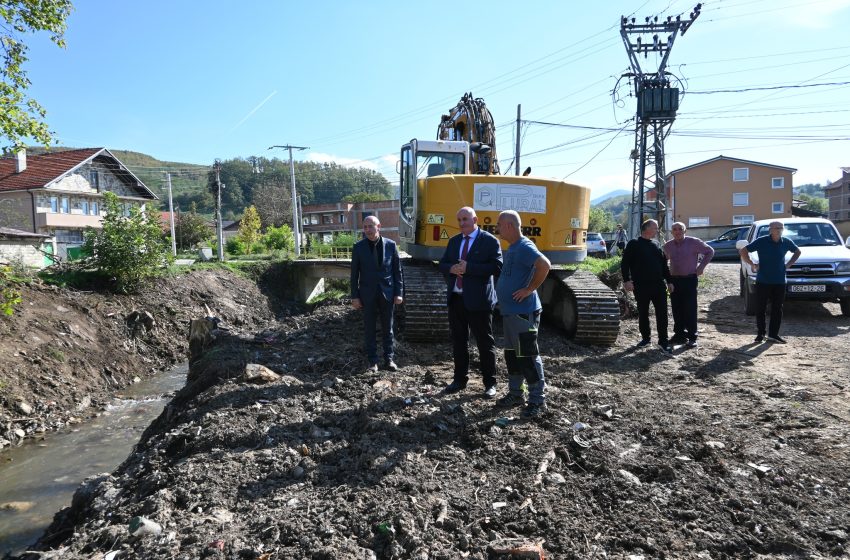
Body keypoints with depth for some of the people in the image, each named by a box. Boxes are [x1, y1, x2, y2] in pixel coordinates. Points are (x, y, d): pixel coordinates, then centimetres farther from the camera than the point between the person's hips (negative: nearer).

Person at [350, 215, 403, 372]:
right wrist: (354, 296, -3)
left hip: (387, 293, 0)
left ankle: (389, 359, 20)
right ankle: (372, 361, 16)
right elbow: (354, 273, 0)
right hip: (368, 294, 0)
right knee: (369, 329, 6)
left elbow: (397, 270, 2)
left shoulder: (390, 245, -1)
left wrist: (398, 293, -2)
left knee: (387, 328, 9)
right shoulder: (359, 247, -2)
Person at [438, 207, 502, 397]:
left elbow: (497, 267, -15)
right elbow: (442, 264, 15)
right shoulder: (454, 241, 14)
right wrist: (452, 268, -9)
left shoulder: (490, 241, -5)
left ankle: (490, 383, 16)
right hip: (455, 299, 6)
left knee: (485, 342, 4)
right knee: (458, 341, 14)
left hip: (478, 300, -6)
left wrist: (468, 268, -20)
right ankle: (460, 379, 27)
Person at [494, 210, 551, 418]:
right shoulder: (512, 247, 14)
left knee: (527, 356, -4)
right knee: (512, 354, 17)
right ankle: (515, 394, 28)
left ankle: (538, 400, 7)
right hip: (510, 311, 10)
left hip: (523, 312, -10)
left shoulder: (524, 247, -16)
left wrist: (530, 289, -24)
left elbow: (544, 265, -32)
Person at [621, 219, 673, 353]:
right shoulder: (633, 244, 0)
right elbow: (625, 263, -5)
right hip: (641, 286, -3)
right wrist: (627, 280, -14)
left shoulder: (657, 246, 15)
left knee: (662, 313, -1)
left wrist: (669, 281, 16)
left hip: (658, 285, 4)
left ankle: (663, 341, 5)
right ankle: (645, 338, 23)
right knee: (643, 314, 8)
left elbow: (664, 265, 20)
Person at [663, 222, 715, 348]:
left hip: (690, 279, -4)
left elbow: (710, 252, 4)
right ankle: (679, 334, 16)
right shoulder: (668, 246, 7)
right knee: (677, 309, 7)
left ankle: (692, 337, 1)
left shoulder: (694, 242, -5)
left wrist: (701, 267, -2)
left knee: (690, 309, -5)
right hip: (674, 280, 4)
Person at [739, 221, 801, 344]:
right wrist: (752, 264, -9)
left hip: (779, 282, 3)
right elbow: (743, 251, -3)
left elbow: (797, 251, 23)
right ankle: (760, 334, 12)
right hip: (763, 281, -3)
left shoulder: (786, 242, 3)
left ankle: (773, 334, 15)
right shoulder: (761, 241, -7)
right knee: (760, 308, 1)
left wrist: (789, 264, 10)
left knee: (777, 309, 6)